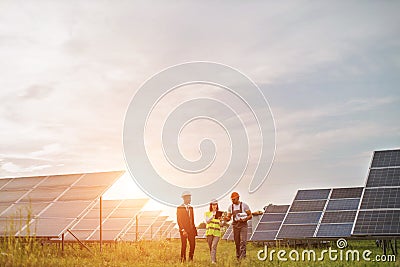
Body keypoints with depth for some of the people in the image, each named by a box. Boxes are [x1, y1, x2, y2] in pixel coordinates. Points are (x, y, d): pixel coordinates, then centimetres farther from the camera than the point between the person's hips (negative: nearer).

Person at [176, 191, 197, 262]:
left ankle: (191, 259, 14)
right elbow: (179, 220, -9)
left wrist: (194, 229, 11)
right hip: (184, 230, -5)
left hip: (191, 230, 5)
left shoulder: (191, 208, 13)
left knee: (193, 245, 3)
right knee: (184, 245, -1)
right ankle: (183, 260, 8)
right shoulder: (179, 208, -5)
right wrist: (183, 230, -15)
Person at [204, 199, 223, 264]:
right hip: (209, 232, 1)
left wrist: (220, 220, -11)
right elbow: (207, 221, -7)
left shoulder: (219, 213, 10)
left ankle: (213, 261, -23)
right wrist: (213, 215, -17)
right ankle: (213, 260, 17)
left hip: (217, 232, -1)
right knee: (210, 247, 4)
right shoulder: (207, 213, 10)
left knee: (214, 246, -17)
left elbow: (221, 224, 10)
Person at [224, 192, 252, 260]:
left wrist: (244, 219, -19)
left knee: (243, 241, -15)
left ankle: (242, 257, -18)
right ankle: (238, 257, 16)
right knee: (237, 243, 7)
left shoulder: (244, 205, -3)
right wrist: (226, 218, -12)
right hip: (235, 226, 4)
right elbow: (228, 218, 12)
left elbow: (250, 216, -1)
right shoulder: (230, 207, 8)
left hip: (243, 225, -4)